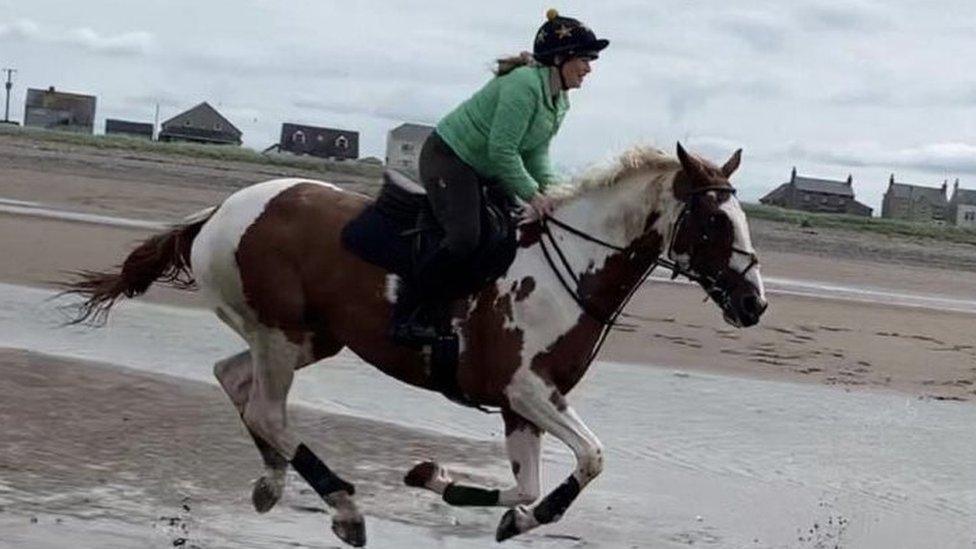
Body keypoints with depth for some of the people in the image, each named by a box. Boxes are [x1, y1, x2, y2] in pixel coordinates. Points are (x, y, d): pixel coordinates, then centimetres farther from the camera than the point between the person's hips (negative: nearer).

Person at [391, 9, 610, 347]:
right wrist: (532, 194, -22)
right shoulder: (524, 85, -25)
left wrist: (549, 191, -9)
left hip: (487, 172, 11)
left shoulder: (560, 102, 5)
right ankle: (406, 316, -19)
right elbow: (502, 151, -27)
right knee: (464, 238, -25)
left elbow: (537, 154, 7)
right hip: (448, 157, -11)